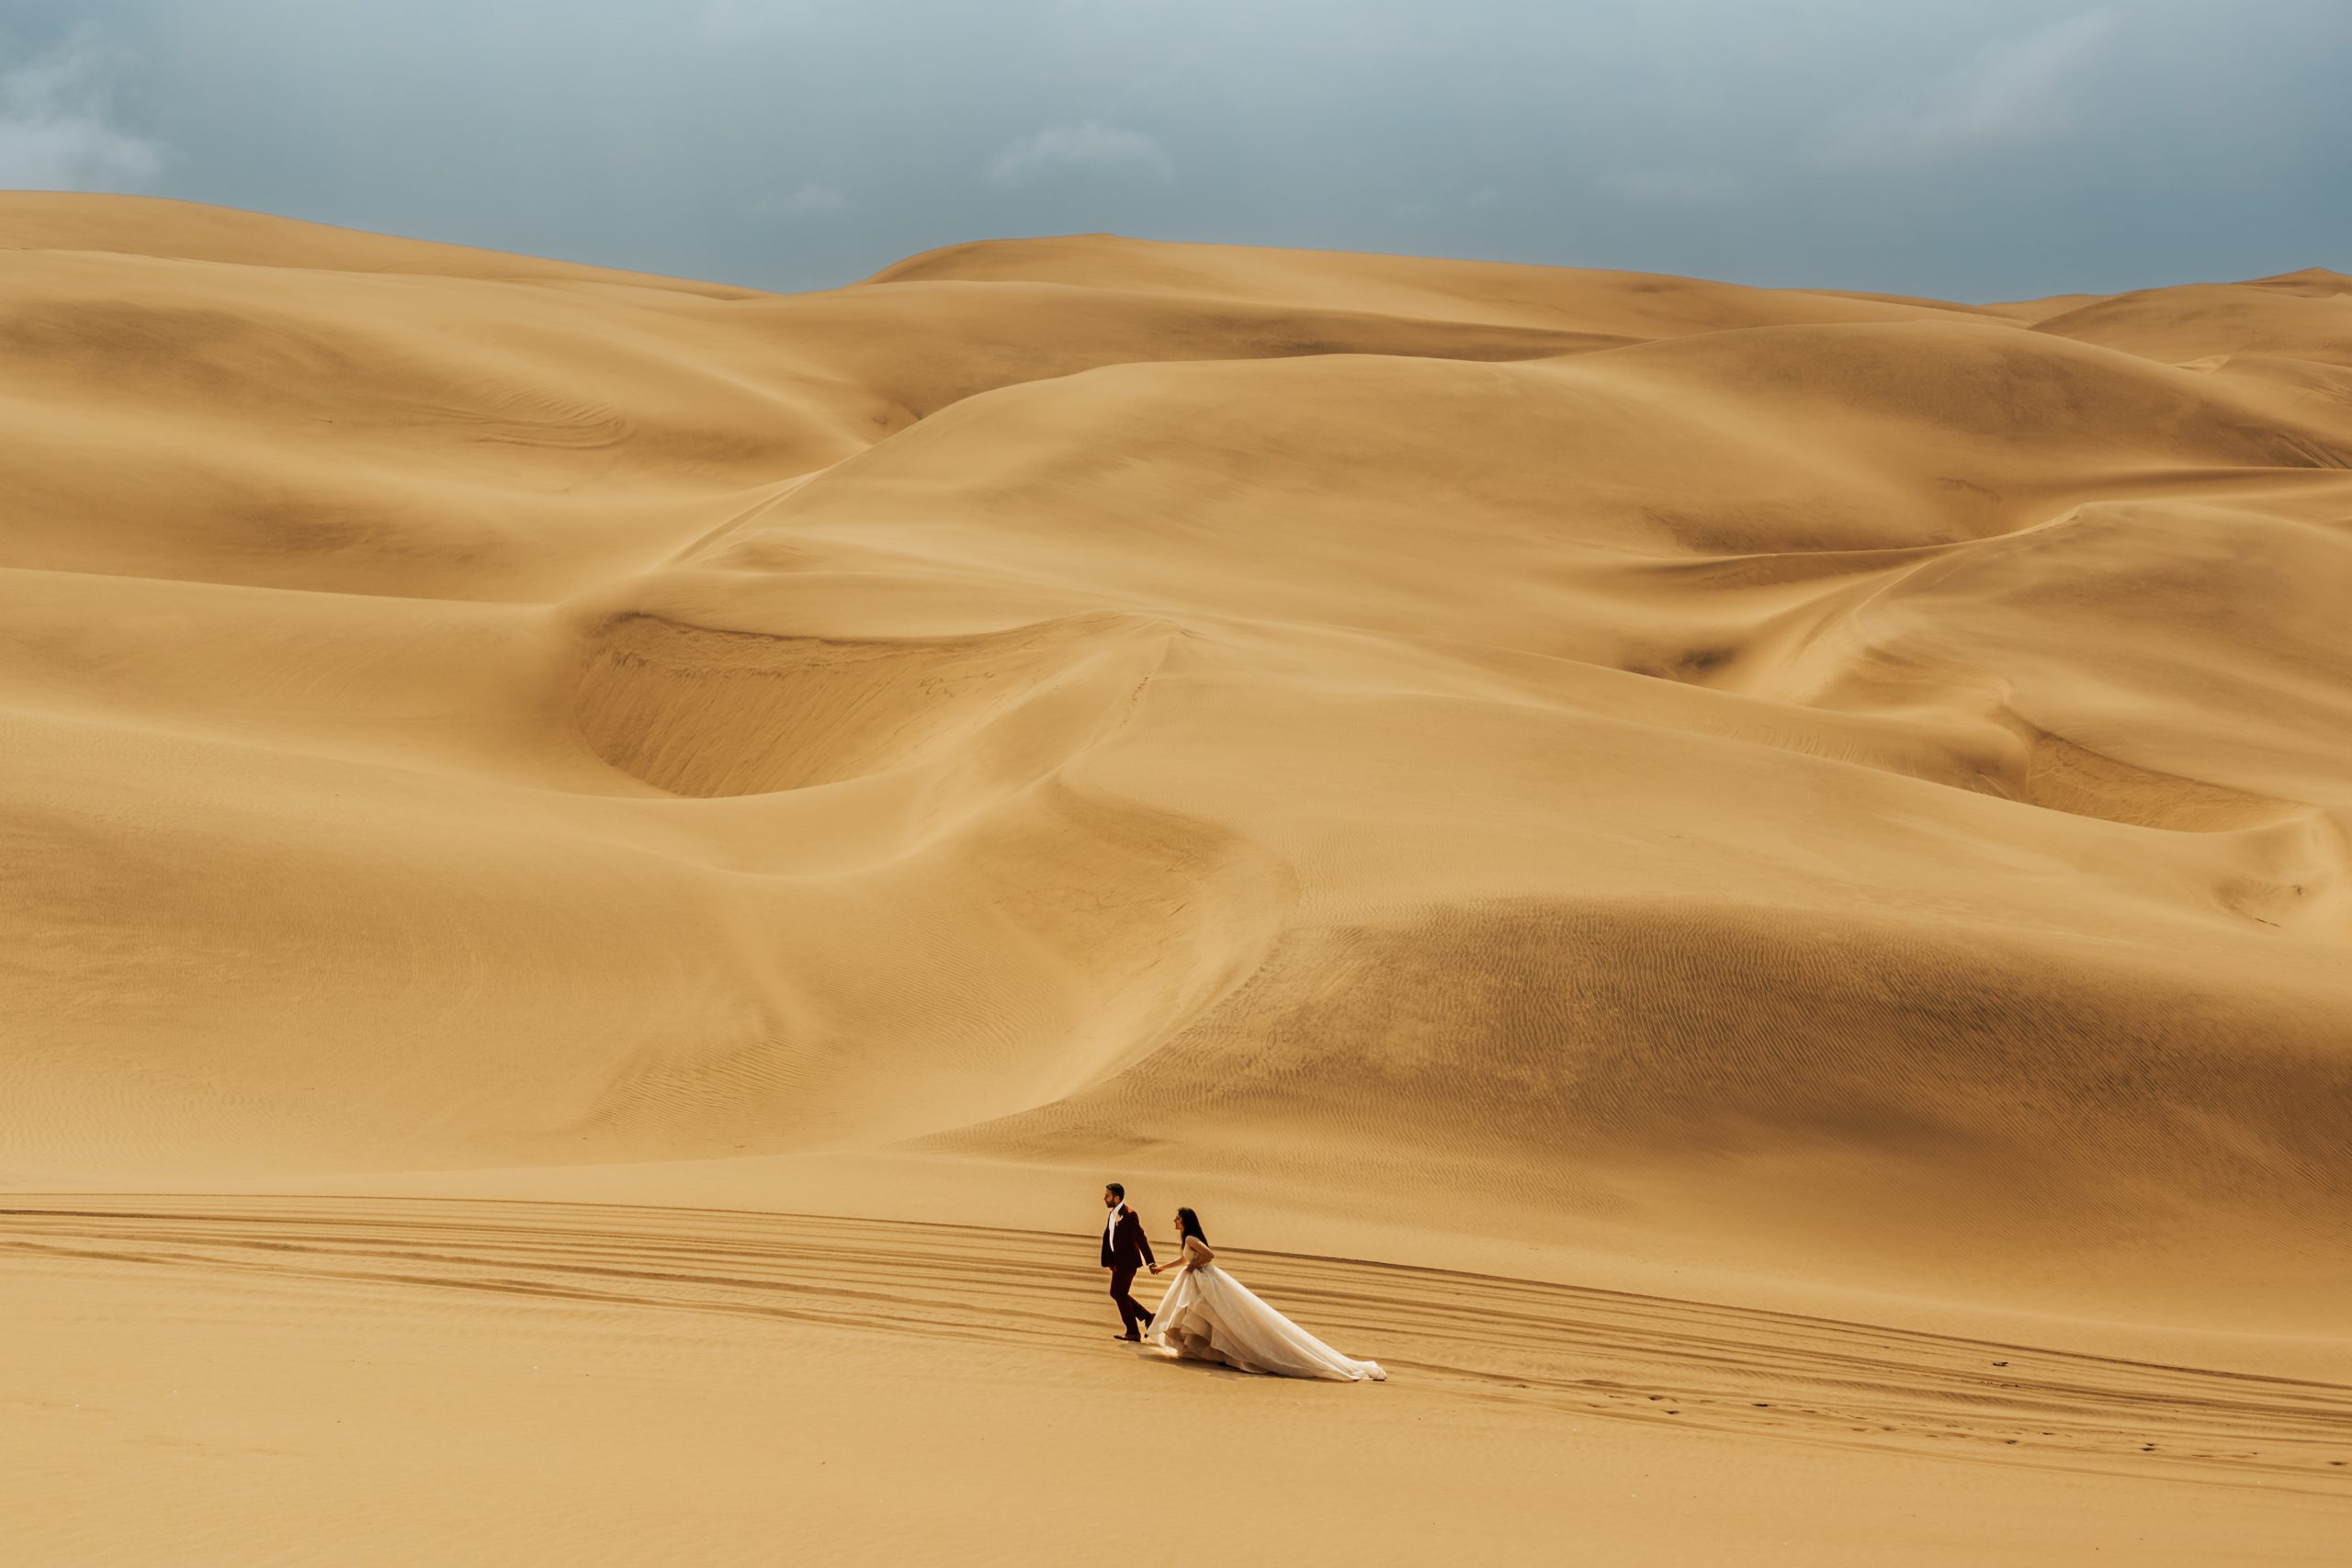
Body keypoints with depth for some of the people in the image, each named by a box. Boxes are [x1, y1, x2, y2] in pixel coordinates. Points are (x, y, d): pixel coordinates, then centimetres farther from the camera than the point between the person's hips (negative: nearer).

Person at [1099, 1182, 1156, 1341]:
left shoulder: (1129, 1215, -18)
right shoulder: (1112, 1214, 10)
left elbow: (1141, 1239, -19)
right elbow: (1108, 1237, 15)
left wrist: (1151, 1262, -20)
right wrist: (1109, 1261, 13)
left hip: (1127, 1261, -9)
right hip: (1118, 1261, 9)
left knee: (1120, 1294, -3)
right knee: (1116, 1294, 13)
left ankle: (1133, 1333, 7)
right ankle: (1147, 1317, 21)